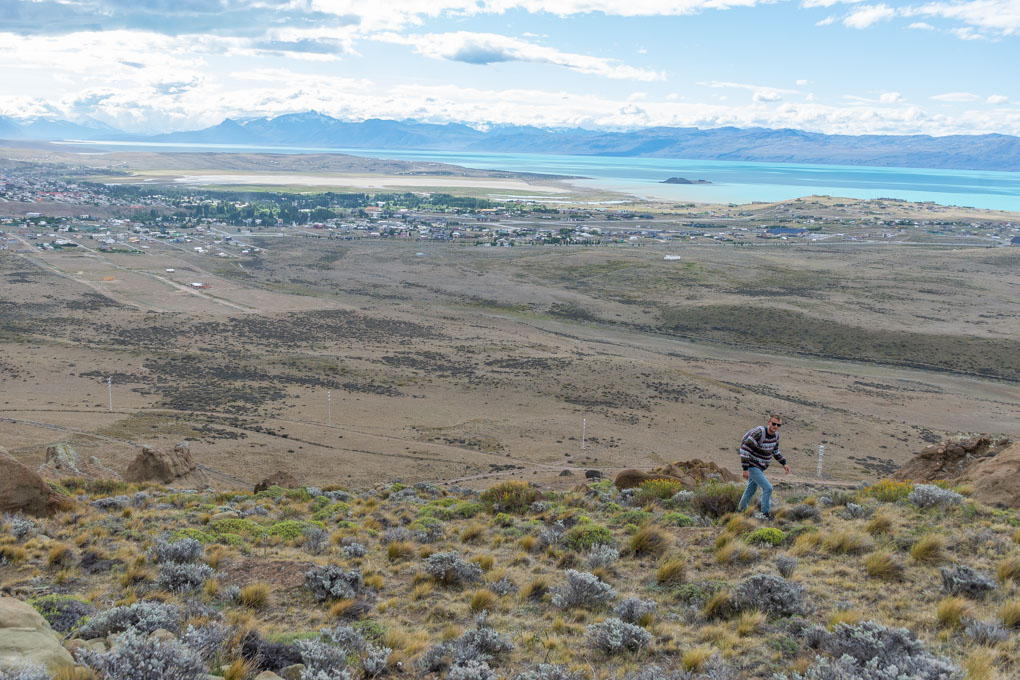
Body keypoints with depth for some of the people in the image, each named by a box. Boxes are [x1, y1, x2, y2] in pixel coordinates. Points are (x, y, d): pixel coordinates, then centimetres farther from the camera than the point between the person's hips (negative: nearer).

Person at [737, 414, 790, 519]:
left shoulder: (775, 434, 0)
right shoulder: (759, 433, -27)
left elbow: (775, 451, 18)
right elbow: (745, 449, -26)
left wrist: (784, 463, 8)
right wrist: (745, 469, -27)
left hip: (759, 467, 9)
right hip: (751, 467, -9)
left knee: (751, 491, 19)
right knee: (768, 488, -15)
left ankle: (740, 511, 37)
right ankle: (765, 513, -2)